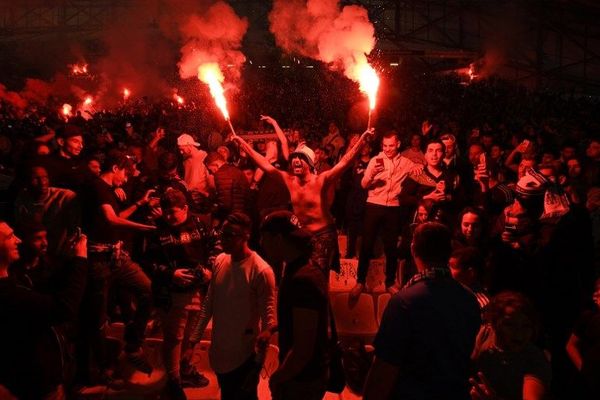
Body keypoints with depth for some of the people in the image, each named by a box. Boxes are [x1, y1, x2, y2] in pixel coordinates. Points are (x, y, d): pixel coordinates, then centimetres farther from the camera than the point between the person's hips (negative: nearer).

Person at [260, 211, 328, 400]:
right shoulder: (298, 269, 2)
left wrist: (276, 379, -14)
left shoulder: (303, 280, -28)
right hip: (299, 375, 8)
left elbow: (303, 351, -26)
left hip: (302, 380, -8)